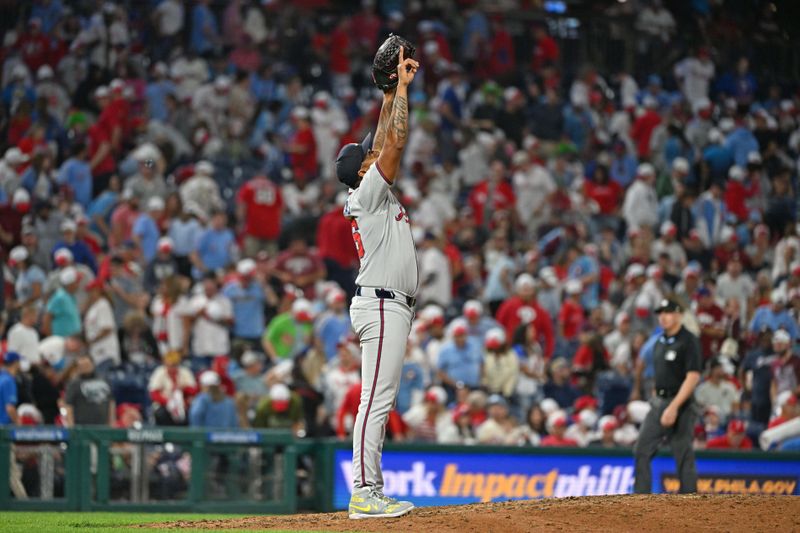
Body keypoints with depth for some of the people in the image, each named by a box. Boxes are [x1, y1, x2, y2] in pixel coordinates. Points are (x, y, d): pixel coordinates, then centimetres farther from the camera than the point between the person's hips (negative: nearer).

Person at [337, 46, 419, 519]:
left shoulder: (375, 195, 17)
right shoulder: (369, 192, -7)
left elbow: (385, 140, 23)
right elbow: (395, 141, -12)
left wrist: (392, 89, 18)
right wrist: (401, 85, -5)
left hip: (391, 307, 10)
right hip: (381, 305, -10)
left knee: (380, 402, 8)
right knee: (377, 399, -13)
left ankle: (371, 493, 8)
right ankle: (364, 495, -16)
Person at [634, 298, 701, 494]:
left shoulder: (689, 341, -10)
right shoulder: (660, 341, 14)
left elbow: (693, 377, -17)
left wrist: (674, 407, -23)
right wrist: (655, 400, 15)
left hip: (679, 403, -8)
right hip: (657, 402, 8)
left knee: (684, 456, -4)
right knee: (641, 450, 0)